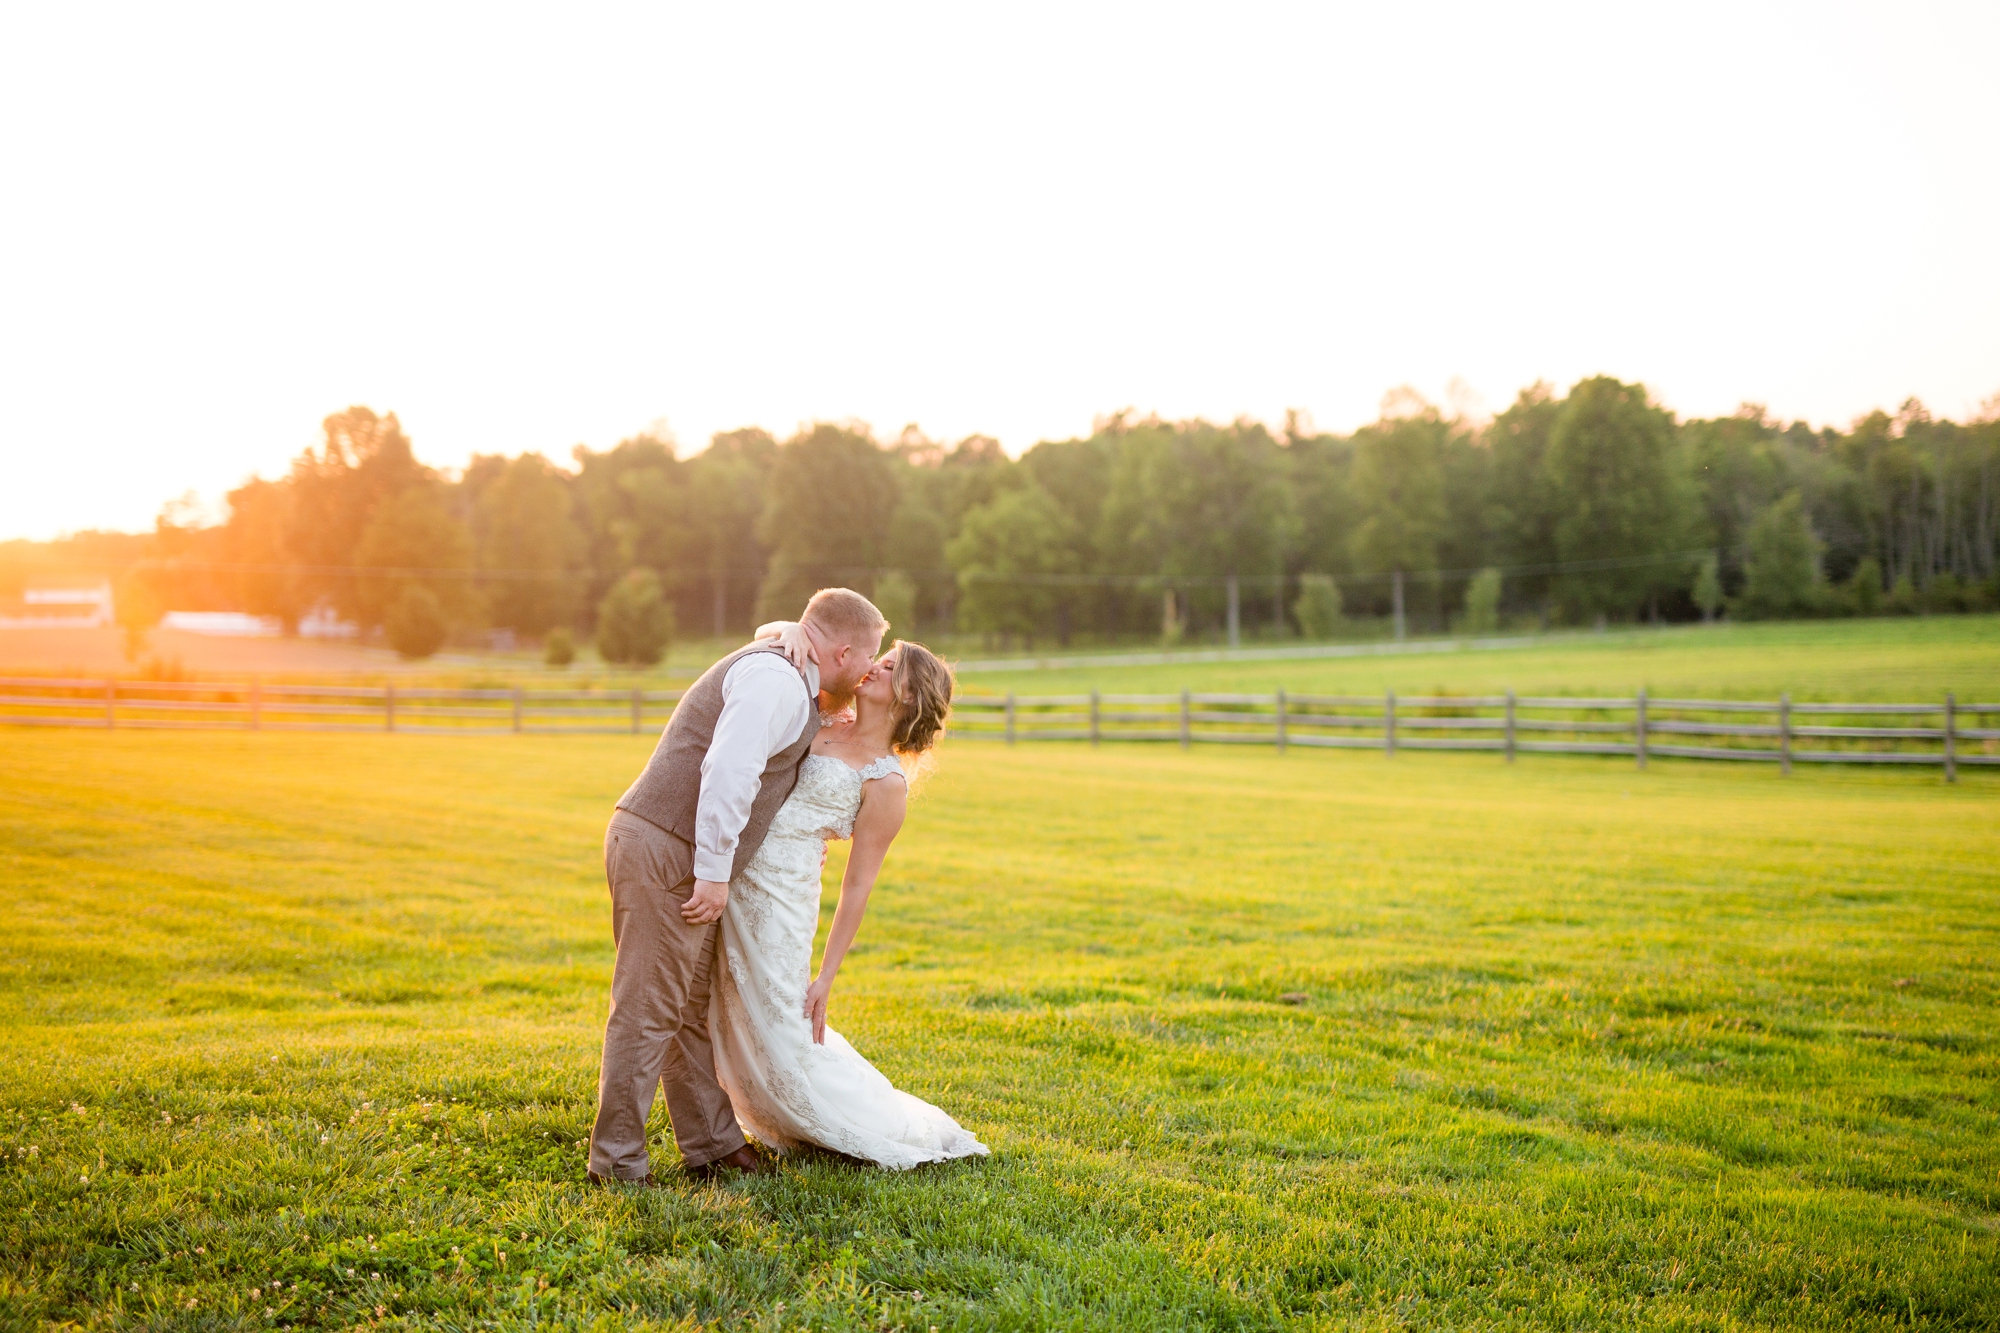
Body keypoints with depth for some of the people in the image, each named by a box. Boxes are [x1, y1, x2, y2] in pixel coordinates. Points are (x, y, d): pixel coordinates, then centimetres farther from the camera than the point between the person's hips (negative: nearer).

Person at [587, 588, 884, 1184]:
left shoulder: (786, 680, 19)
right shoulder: (776, 680, -14)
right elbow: (728, 771, -25)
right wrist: (715, 872, -23)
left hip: (676, 859, 11)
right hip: (665, 853, -11)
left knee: (692, 1007, 16)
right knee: (648, 1012, -5)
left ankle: (711, 1143, 24)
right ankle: (617, 1160, 2)